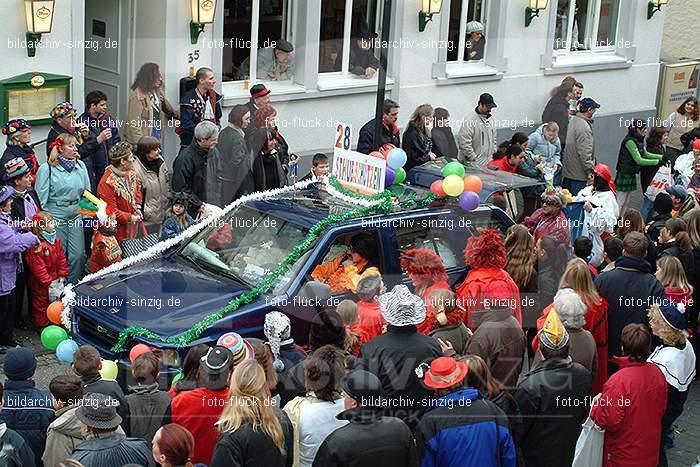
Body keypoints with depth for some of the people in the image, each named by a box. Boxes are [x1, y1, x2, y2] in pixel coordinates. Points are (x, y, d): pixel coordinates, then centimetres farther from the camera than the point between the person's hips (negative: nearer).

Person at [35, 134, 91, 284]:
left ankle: (74, 286, 18)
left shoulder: (81, 166, 6)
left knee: (78, 254, 2)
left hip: (76, 213, 4)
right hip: (56, 214, -4)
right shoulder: (47, 169, -9)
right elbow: (41, 199, -7)